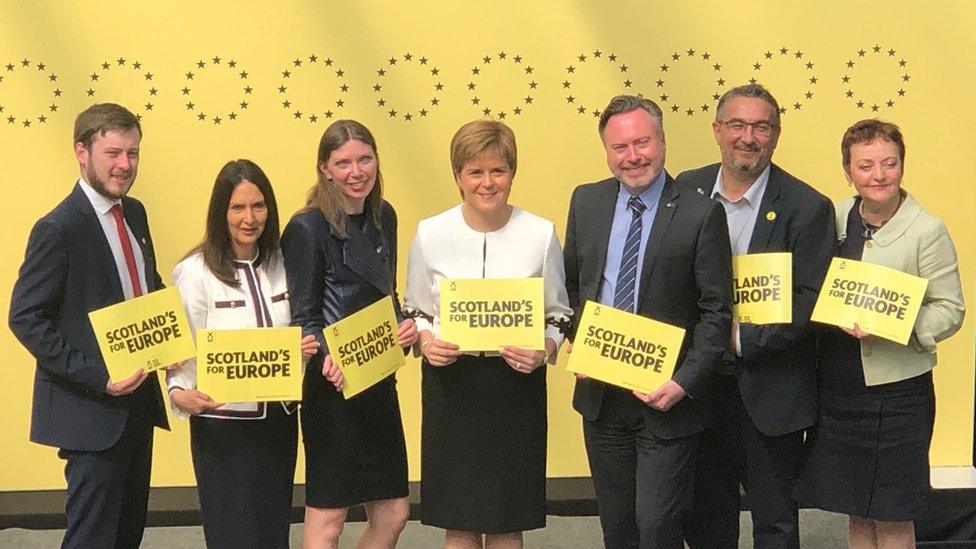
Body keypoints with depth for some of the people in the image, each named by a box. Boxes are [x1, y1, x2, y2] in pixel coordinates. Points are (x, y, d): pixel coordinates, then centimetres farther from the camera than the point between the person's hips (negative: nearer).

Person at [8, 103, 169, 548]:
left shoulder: (134, 213, 9)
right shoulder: (58, 228, -16)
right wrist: (95, 376, -22)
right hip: (91, 409, -8)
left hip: (138, 397, 8)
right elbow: (25, 318, -17)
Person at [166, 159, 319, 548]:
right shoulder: (194, 272, -10)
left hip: (279, 418, 5)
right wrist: (180, 393, -28)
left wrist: (304, 349, -5)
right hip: (223, 425, -5)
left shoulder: (280, 265, 7)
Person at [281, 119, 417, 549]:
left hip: (380, 381, 7)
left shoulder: (383, 217, 9)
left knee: (392, 514, 11)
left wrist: (404, 328, 0)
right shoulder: (308, 228, -12)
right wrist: (328, 359, -28)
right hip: (331, 386, -7)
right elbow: (302, 318, -10)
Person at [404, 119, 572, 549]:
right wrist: (427, 342, -13)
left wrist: (543, 351, -14)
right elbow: (414, 313, 8)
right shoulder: (430, 234, -1)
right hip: (451, 385, 0)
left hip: (518, 385, 0)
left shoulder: (541, 234, -2)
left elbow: (559, 316, 6)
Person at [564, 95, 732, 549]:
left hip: (665, 397, -4)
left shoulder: (700, 213, -9)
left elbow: (717, 312, -9)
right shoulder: (586, 202, 5)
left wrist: (685, 382, -17)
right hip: (601, 394, 5)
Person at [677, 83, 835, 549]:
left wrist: (741, 339, -18)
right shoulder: (687, 191, 2)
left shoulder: (806, 208, -10)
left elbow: (810, 301, -13)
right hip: (701, 385, 4)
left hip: (770, 392, -4)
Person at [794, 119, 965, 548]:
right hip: (837, 386, 5)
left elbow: (950, 310, -9)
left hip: (897, 389, -5)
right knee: (857, 512, 15)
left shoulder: (927, 230, -10)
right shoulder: (834, 219, 5)